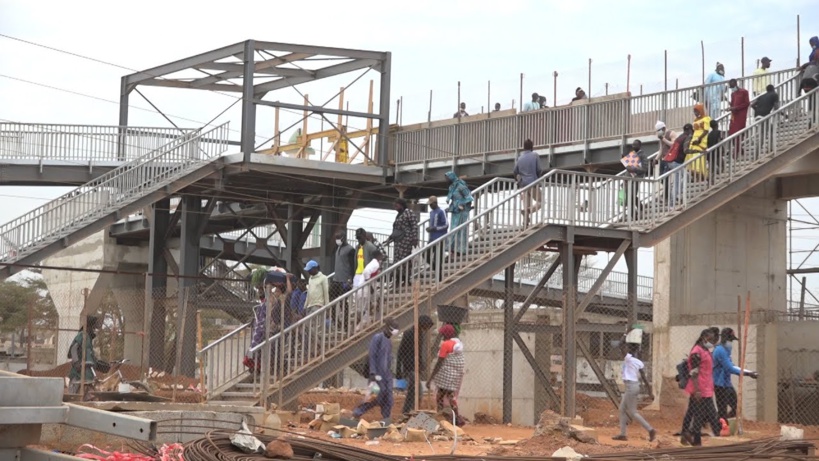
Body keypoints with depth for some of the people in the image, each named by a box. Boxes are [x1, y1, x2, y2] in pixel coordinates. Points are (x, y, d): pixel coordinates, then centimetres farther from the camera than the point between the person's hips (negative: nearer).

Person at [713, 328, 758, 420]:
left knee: (736, 409, 12)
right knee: (722, 412, -6)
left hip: (727, 384, 10)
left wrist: (748, 372, 6)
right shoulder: (720, 350, -19)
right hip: (721, 385, -10)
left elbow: (731, 366, 16)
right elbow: (730, 369, -23)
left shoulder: (726, 350, 13)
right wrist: (747, 373, -21)